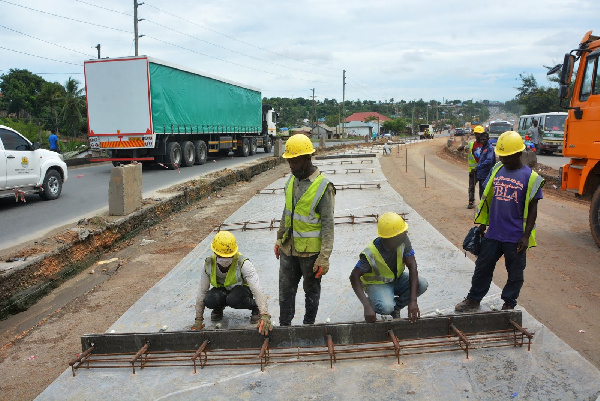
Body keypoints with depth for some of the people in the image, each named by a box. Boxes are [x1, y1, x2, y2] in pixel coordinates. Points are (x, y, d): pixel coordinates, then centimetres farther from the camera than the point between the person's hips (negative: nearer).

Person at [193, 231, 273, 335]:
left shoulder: (243, 263, -29)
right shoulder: (209, 264, -18)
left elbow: (257, 289, -38)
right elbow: (202, 292, -9)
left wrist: (264, 315, -49)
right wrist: (198, 320, -8)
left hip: (242, 289, -3)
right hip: (221, 290, 3)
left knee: (233, 300, -38)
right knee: (209, 300, -31)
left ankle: (255, 307, -6)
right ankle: (219, 308, 8)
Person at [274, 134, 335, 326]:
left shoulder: (323, 187, -16)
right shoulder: (292, 181, 5)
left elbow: (328, 224, -17)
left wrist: (324, 258, -19)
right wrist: (279, 239, 19)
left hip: (310, 251, -6)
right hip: (288, 249, 6)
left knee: (311, 290, 14)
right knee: (286, 290, 13)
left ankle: (309, 324, 32)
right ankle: (284, 326, 28)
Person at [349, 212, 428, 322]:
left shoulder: (404, 241, -20)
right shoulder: (371, 254, -31)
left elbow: (412, 266, -21)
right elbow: (354, 277, -27)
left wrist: (413, 301, -28)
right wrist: (367, 306, -37)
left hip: (397, 278, 5)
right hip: (377, 283, -5)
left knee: (422, 284, -22)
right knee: (386, 308, -34)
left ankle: (395, 306, 1)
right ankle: (373, 303, 3)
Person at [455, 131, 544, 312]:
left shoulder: (530, 177, -8)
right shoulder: (497, 169, 4)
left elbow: (532, 209, -6)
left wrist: (526, 235, -10)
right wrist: (482, 223, 13)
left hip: (515, 237, -4)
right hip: (493, 233, 4)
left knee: (515, 274, 11)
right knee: (483, 267, 12)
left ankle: (509, 304, 29)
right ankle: (473, 299, 27)